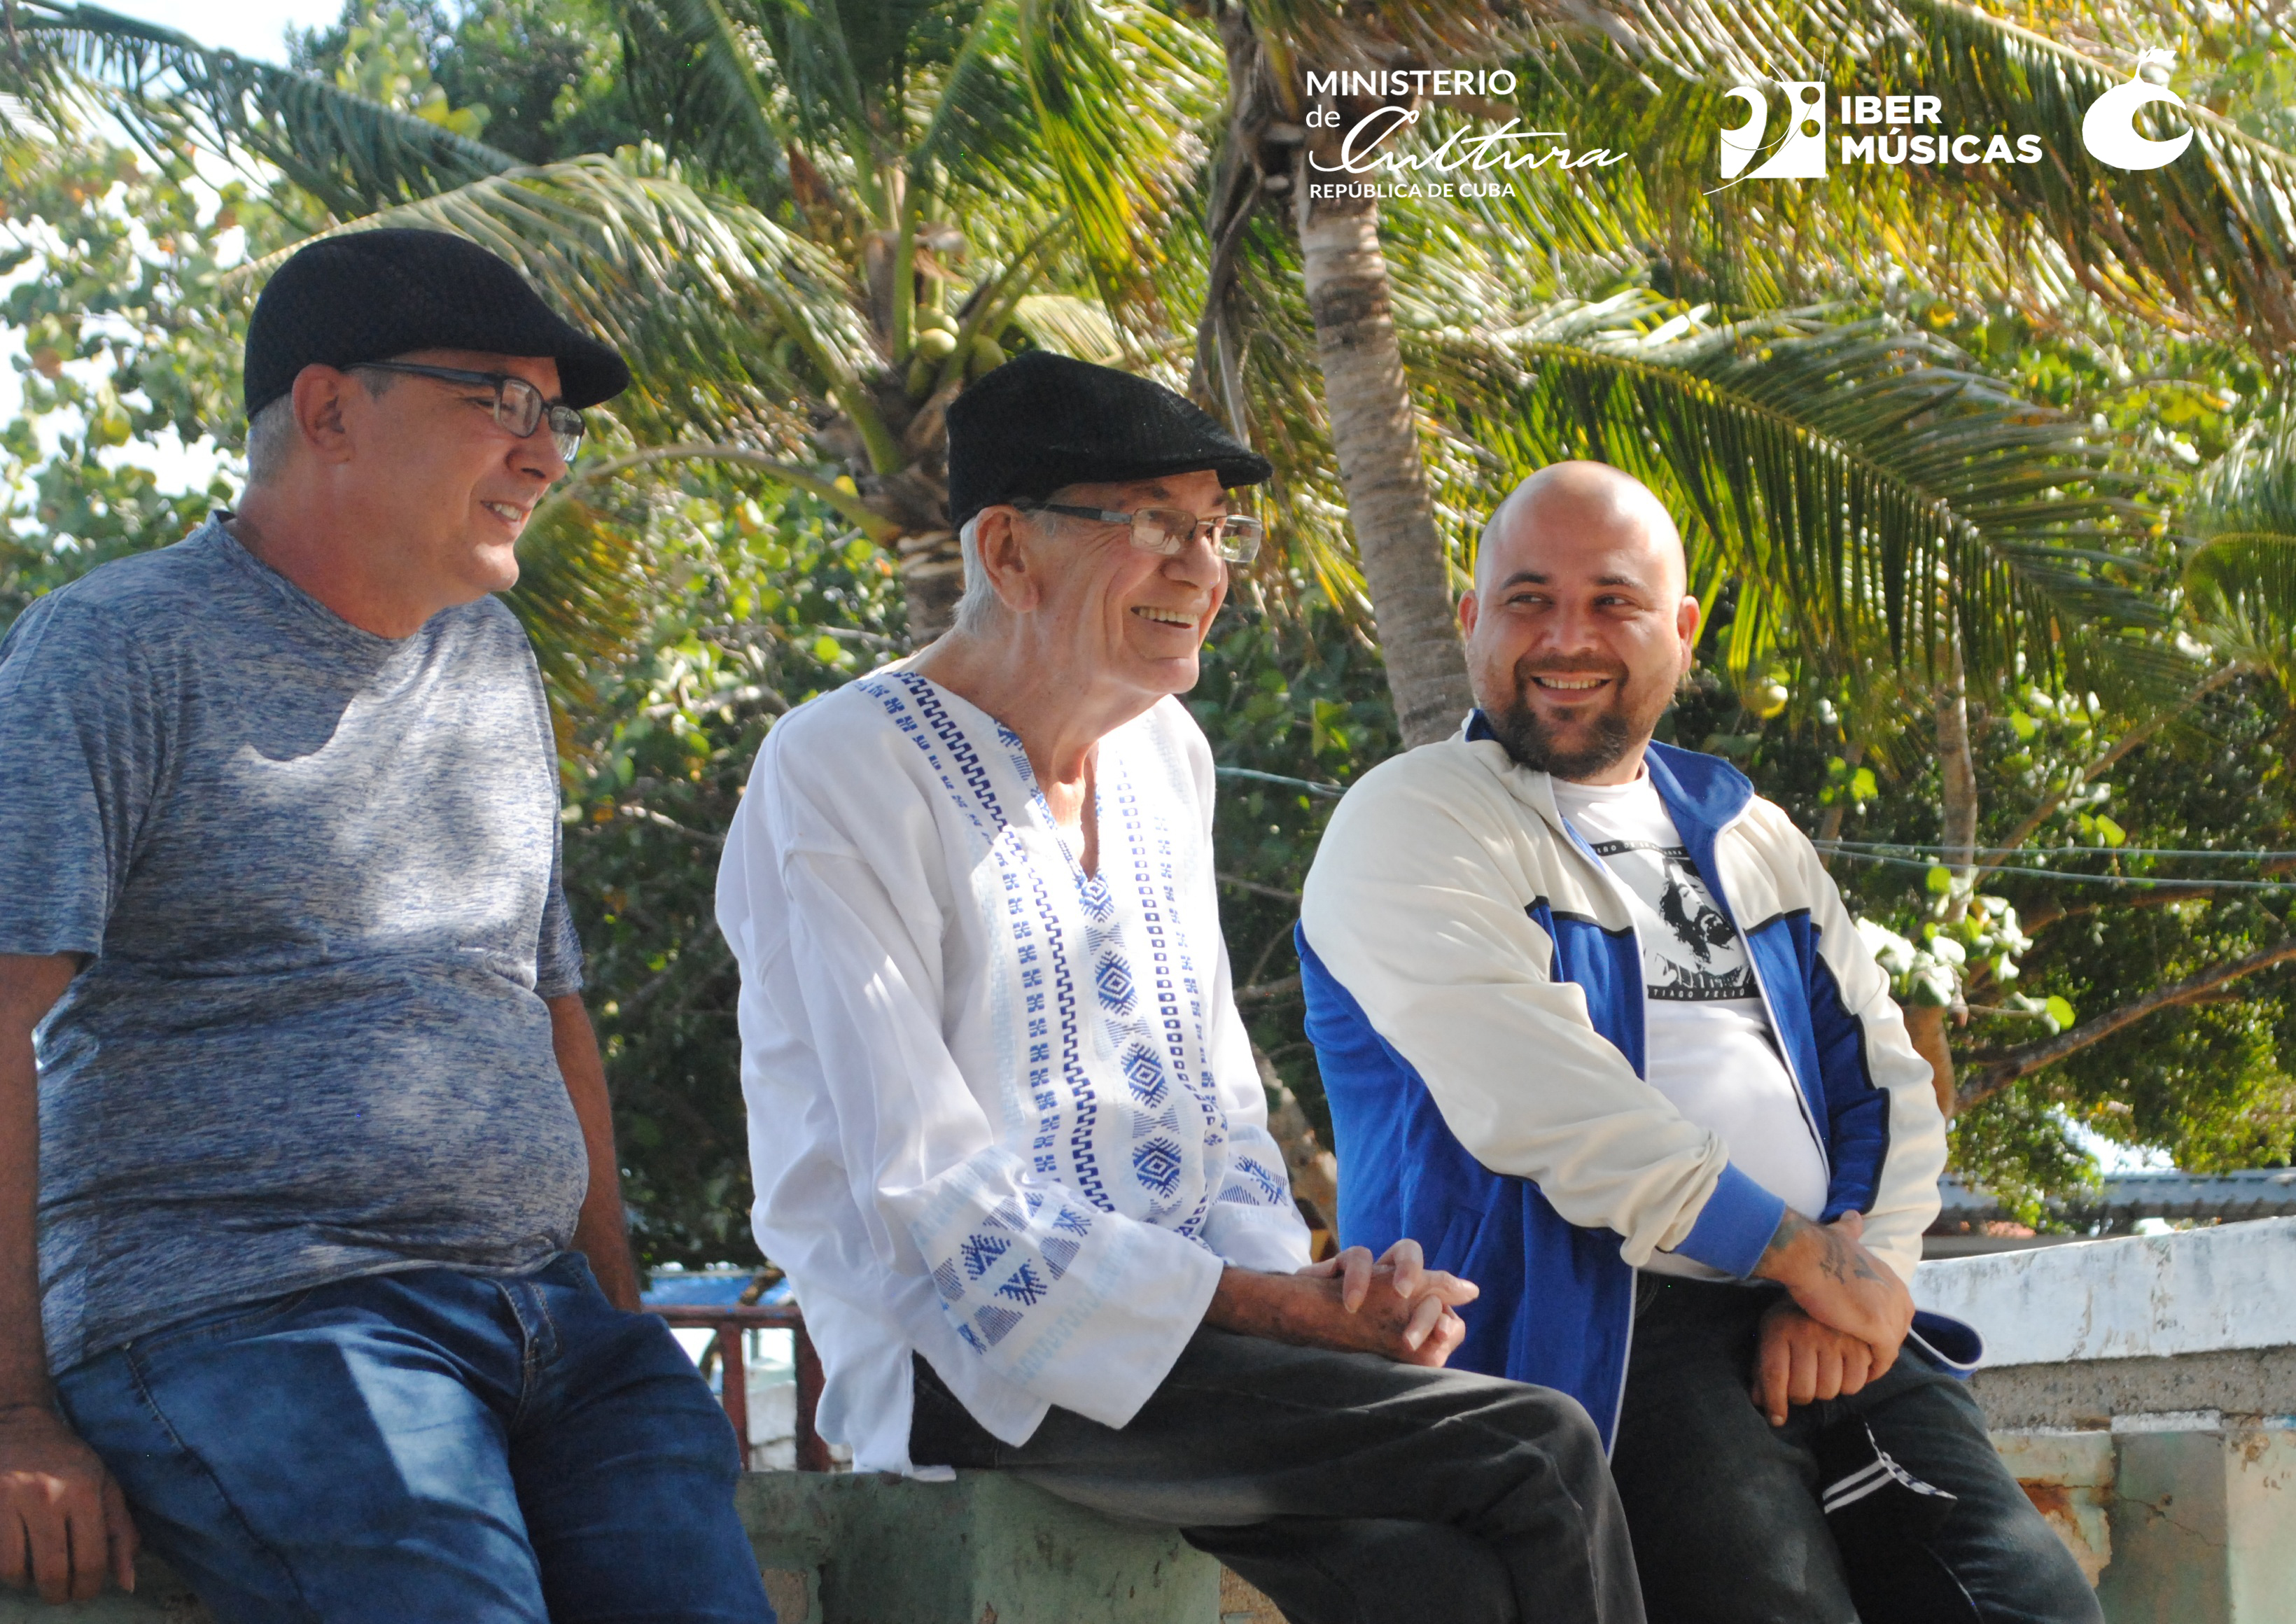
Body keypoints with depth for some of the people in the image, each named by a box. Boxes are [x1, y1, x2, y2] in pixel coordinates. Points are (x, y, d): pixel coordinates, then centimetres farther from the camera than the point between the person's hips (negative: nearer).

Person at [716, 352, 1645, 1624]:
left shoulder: (1163, 752, 15)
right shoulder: (843, 772, -9)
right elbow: (929, 1196, -16)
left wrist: (1303, 1281, -3)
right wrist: (1278, 1309, -18)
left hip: (1190, 1323, 7)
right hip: (973, 1368, -7)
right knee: (1542, 1456, -23)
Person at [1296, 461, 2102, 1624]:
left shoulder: (1749, 837, 24)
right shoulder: (1411, 823, 2)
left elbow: (1887, 1083, 19)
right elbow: (1535, 1105, -11)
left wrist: (1863, 1270, -2)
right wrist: (1799, 1254, -10)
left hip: (1824, 1331, 6)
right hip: (1597, 1330, -6)